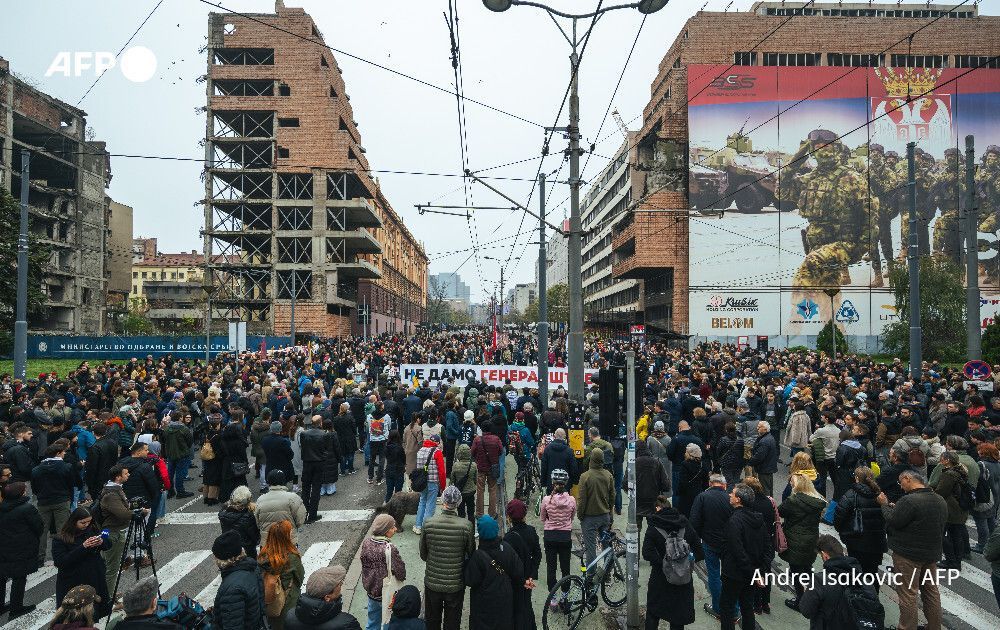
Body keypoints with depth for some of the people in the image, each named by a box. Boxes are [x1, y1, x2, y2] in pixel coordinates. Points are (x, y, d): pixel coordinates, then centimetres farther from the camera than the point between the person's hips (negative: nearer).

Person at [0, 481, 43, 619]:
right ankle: (16, 609, 14)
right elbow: (39, 527, -12)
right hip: (22, 550, -6)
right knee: (19, 578, 5)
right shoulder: (27, 508, -19)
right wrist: (35, 539, 9)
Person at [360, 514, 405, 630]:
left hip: (370, 591, 6)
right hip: (386, 594, -6)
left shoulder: (365, 543, -11)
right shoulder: (390, 549, -29)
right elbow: (401, 574, -25)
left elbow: (365, 564, 2)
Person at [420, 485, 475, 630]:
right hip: (456, 584, -1)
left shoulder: (428, 523, -17)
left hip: (432, 582, 1)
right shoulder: (466, 526, -20)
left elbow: (423, 554, -4)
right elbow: (471, 554, -7)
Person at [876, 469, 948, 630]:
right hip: (933, 553, 8)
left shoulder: (909, 501, -24)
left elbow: (893, 522, -19)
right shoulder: (941, 501, 4)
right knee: (931, 591, 20)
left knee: (907, 593, 1)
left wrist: (885, 505, -2)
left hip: (908, 555, -8)